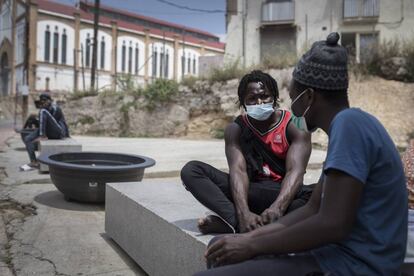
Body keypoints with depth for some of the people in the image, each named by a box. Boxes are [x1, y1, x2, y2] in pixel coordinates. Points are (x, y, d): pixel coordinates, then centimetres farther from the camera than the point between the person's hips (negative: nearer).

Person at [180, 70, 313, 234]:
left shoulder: (295, 127, -7)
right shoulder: (236, 129, -2)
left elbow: (295, 171, -20)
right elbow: (238, 170, -17)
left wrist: (278, 207, -40)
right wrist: (244, 212, -35)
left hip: (282, 193, -1)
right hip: (250, 191, 2)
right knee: (191, 170, -15)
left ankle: (232, 223, -42)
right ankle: (237, 221, -38)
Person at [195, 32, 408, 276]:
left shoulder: (350, 123, -19)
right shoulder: (345, 125, 12)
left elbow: (332, 225, -25)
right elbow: (313, 209, 13)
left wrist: (252, 246, -14)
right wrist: (248, 237, 3)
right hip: (337, 253, 9)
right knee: (220, 246, 13)